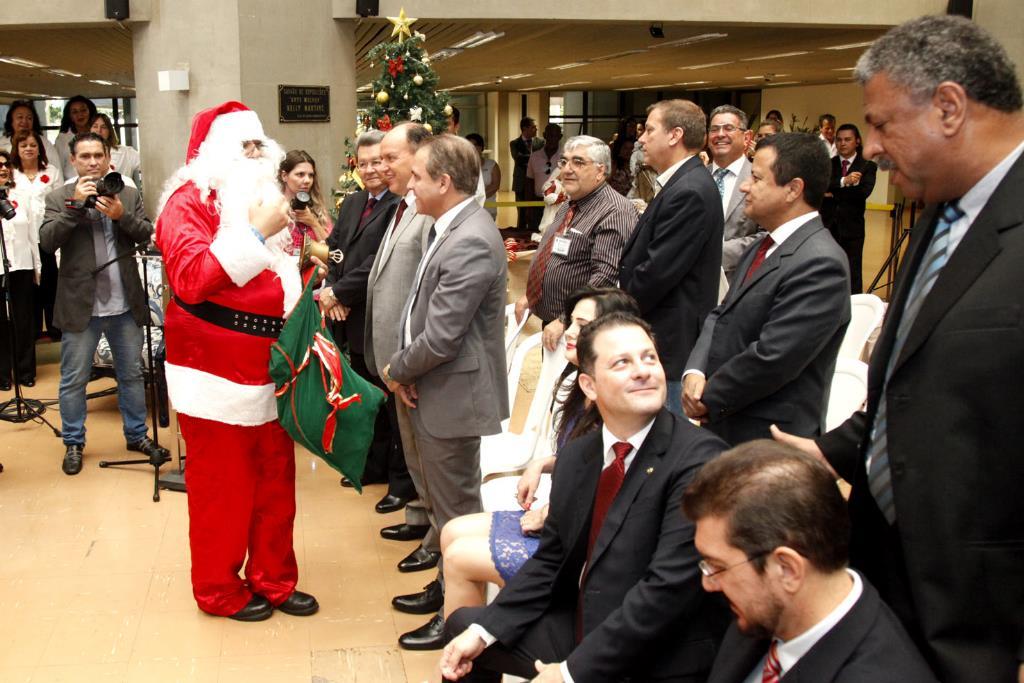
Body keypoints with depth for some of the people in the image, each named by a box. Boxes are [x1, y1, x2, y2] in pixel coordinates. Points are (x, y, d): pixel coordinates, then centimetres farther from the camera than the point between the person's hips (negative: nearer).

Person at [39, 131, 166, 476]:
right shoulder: (59, 198, 0)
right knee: (73, 380, 6)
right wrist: (75, 203, -19)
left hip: (125, 304, 2)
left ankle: (137, 435, 27)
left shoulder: (128, 195, 7)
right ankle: (73, 443, 20)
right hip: (81, 304, -2)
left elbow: (146, 235, -1)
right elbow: (47, 241, -12)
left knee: (132, 374, 13)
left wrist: (122, 215, -19)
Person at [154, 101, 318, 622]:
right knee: (222, 486, 3)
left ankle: (273, 579, 27)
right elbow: (190, 278, -25)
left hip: (271, 369, 7)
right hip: (217, 374, -7)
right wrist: (256, 234, -26)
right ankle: (219, 590, 20)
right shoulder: (189, 202, -9)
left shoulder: (266, 200, 16)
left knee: (275, 480, 12)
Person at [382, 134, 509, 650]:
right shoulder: (450, 228, 7)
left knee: (455, 509, 5)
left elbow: (438, 338, -25)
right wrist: (404, 371, -1)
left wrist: (397, 371, -8)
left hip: (453, 395, -10)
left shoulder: (470, 244, -25)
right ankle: (448, 586, 41)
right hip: (433, 392, 10)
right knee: (438, 497, 23)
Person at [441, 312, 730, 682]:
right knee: (464, 623, 14)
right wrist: (483, 632, -3)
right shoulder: (575, 455, 3)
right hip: (579, 627, 7)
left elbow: (669, 587, -24)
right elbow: (550, 559, 9)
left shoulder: (699, 457, -20)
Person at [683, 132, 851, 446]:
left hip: (767, 441, -8)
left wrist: (708, 398, -13)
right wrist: (695, 372, -6)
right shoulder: (763, 247, 10)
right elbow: (721, 316, 12)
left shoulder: (820, 263, -21)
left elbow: (770, 358, -25)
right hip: (723, 426, 8)